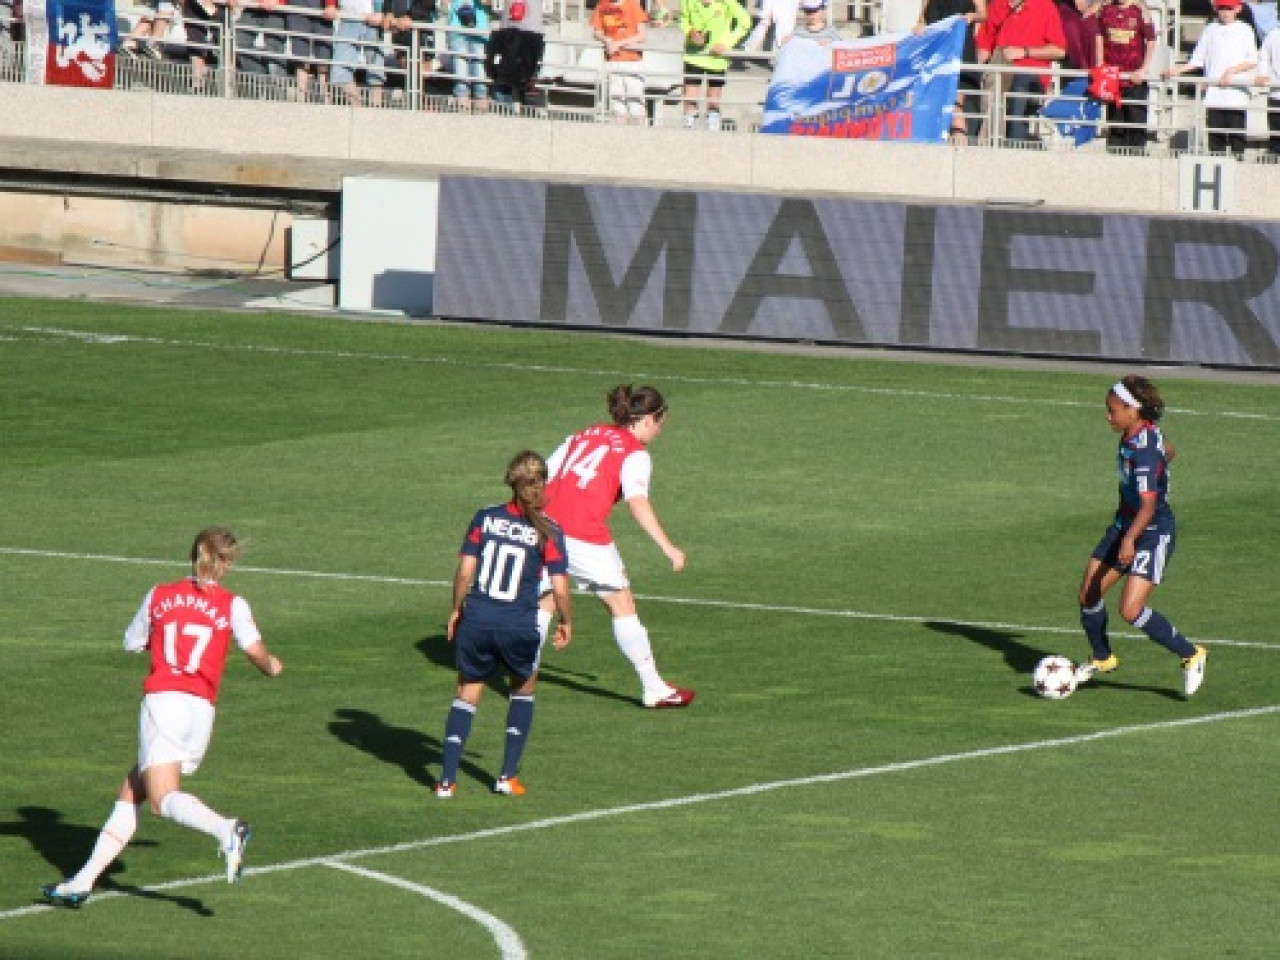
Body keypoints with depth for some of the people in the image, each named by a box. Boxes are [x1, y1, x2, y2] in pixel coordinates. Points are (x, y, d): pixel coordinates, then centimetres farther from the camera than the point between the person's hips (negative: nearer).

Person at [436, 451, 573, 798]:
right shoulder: (548, 532, -5)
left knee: (467, 694, 14)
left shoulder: (485, 518, 0)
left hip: (476, 622, 1)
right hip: (520, 626, -1)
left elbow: (464, 573, -2)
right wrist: (566, 623, 12)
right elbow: (560, 589, -6)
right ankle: (508, 776, 19)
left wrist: (456, 610, 13)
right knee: (523, 691, 23)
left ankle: (447, 779, 4)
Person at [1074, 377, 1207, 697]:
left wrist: (1130, 540, -50)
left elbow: (1148, 505, -35)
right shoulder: (1135, 433, -1)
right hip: (1124, 524, 9)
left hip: (1153, 532, -9)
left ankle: (1191, 656, -1)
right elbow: (1168, 451, 20)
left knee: (1131, 610, -18)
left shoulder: (1145, 451, -28)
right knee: (1088, 596, 8)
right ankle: (1102, 658, 32)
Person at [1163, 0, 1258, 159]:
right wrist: (1178, 70, 4)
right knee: (1215, 134, -2)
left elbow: (1252, 61, 1)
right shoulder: (1211, 30, 16)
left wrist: (1231, 71, -11)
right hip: (1214, 91, 2)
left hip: (1236, 90, -2)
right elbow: (1198, 59, 17)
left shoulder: (1245, 31, 9)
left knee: (1237, 134, -7)